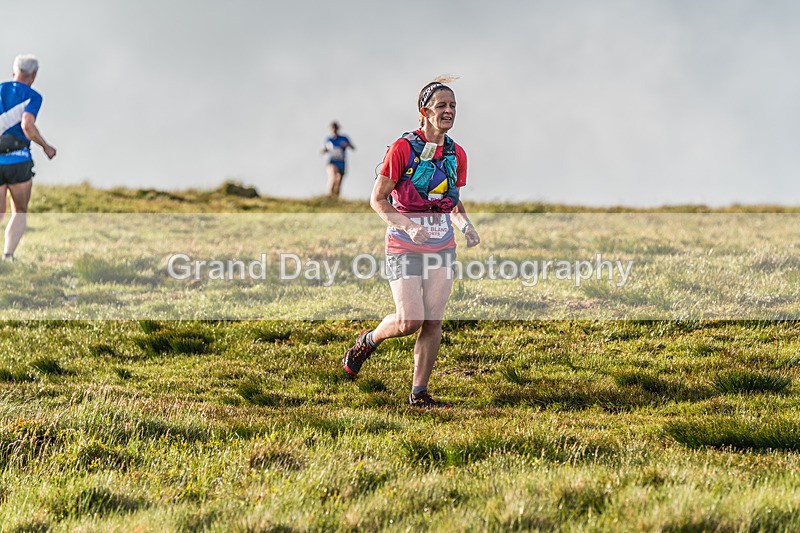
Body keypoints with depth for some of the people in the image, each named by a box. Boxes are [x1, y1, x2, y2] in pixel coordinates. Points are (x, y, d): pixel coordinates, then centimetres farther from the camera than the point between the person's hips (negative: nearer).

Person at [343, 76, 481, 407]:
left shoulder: (456, 154, 5)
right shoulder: (403, 148, -12)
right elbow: (377, 199, -9)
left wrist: (465, 225, -4)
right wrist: (407, 225, -23)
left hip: (442, 248, 5)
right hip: (404, 247, -5)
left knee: (433, 321, 0)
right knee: (409, 321, -14)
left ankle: (419, 393, 9)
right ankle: (369, 341, 18)